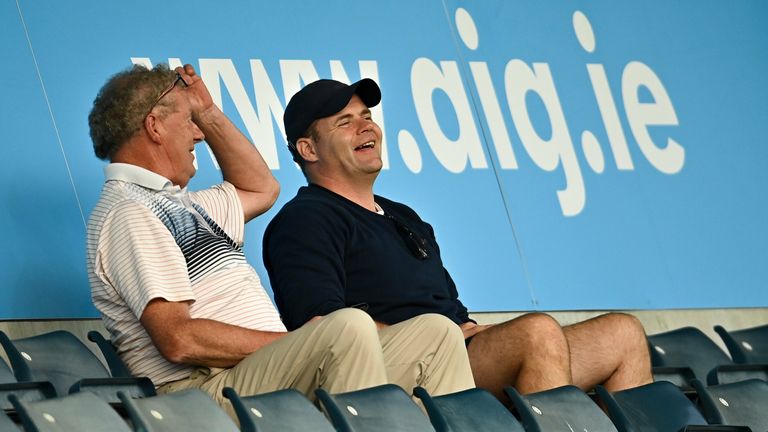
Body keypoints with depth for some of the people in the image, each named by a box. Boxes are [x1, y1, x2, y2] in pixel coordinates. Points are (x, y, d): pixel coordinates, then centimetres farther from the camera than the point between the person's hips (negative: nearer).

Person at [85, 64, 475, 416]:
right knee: (350, 325, -33)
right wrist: (294, 342, -13)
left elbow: (261, 188, 43)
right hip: (207, 391, -10)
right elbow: (179, 339, -18)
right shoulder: (128, 215, -8)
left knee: (435, 333, -1)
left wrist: (208, 112, 32)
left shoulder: (175, 205, 25)